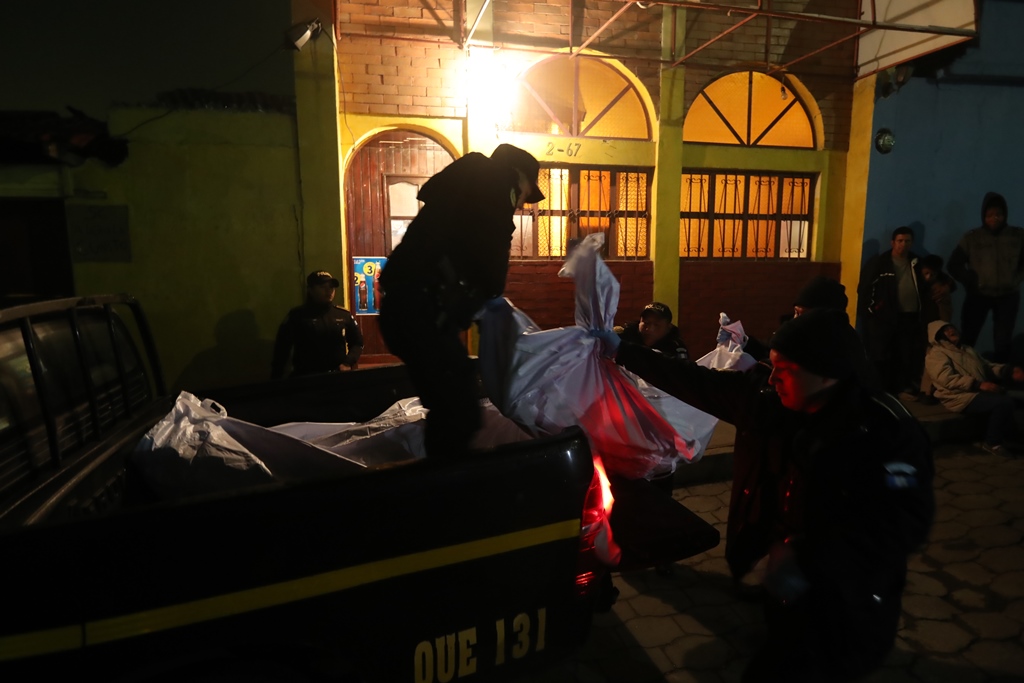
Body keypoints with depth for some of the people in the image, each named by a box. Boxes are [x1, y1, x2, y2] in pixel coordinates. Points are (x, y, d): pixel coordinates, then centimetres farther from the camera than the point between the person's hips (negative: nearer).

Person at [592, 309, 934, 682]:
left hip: (847, 609, -6)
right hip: (788, 587, 6)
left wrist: (809, 560, -42)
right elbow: (703, 386, -3)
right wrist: (621, 350, -2)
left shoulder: (884, 430, -23)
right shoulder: (776, 406, -6)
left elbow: (905, 519, -33)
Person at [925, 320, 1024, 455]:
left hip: (979, 392, 8)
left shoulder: (967, 349, 24)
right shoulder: (936, 354, -6)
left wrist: (1010, 372, 2)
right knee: (1005, 402, -22)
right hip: (961, 397, -8)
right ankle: (992, 442, -7)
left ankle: (1006, 438, 3)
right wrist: (979, 384, -25)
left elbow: (988, 366, 21)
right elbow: (947, 379, -19)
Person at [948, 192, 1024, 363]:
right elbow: (954, 265, -1)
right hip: (978, 295, -1)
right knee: (966, 339, 0)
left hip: (1008, 296, 2)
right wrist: (972, 283, -7)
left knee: (1003, 342, 11)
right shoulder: (971, 237, -5)